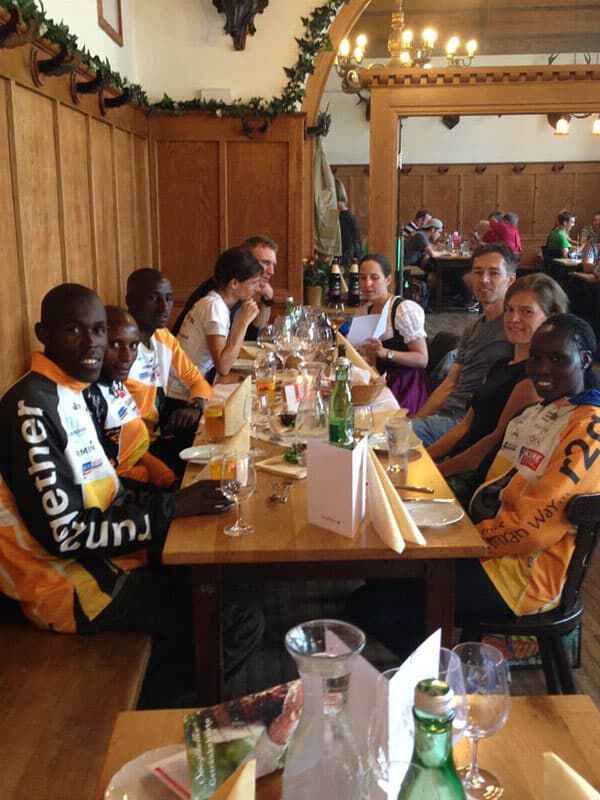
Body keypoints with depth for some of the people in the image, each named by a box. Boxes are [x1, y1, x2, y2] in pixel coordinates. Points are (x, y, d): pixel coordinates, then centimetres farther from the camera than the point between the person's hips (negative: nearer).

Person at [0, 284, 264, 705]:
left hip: (102, 549, 10)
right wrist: (172, 508, -22)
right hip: (73, 586, -9)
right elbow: (64, 533, -26)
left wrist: (177, 497, -1)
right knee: (244, 622, -8)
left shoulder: (69, 393, 6)